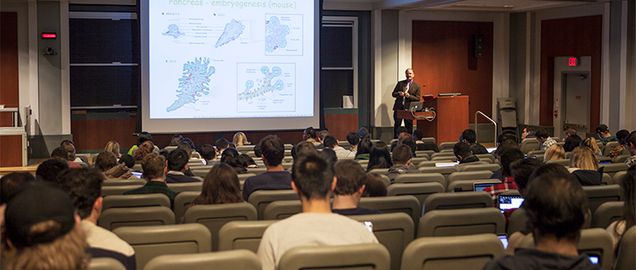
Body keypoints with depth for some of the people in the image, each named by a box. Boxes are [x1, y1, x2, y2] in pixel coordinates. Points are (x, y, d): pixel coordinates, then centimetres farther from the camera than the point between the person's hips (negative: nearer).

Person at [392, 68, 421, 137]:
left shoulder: (416, 86, 4)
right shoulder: (400, 83, 11)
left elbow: (417, 99, 0)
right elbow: (393, 94, 12)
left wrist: (409, 96, -16)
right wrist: (398, 94, -10)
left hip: (409, 108, -2)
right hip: (398, 107, 2)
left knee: (409, 127, -1)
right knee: (396, 125, 3)